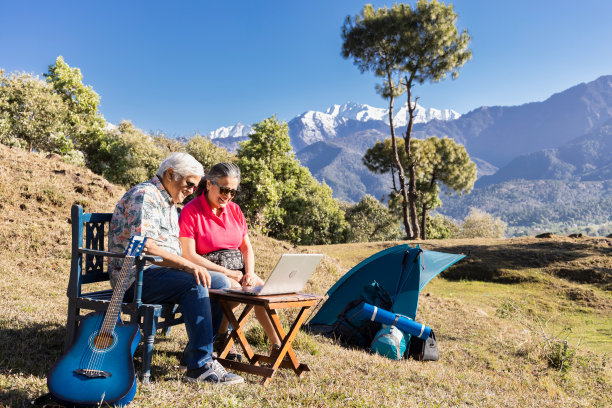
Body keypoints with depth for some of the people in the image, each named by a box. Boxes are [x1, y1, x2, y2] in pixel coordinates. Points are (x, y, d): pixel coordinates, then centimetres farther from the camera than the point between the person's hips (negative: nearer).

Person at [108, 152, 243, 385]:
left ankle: (195, 351, 3)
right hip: (135, 277, -10)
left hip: (163, 270, 10)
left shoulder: (170, 203, 20)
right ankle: (200, 365, -27)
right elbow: (143, 245, -26)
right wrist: (186, 265, -30)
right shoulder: (144, 196, -12)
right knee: (194, 285, -31)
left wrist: (189, 267, 5)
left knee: (220, 282, -2)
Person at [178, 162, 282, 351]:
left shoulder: (234, 210, 11)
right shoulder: (191, 211, -8)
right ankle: (219, 336, -7)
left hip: (237, 270, 5)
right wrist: (226, 272, -17)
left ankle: (277, 345, -17)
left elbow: (247, 247, 14)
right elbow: (188, 255, -14)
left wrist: (250, 273, -6)